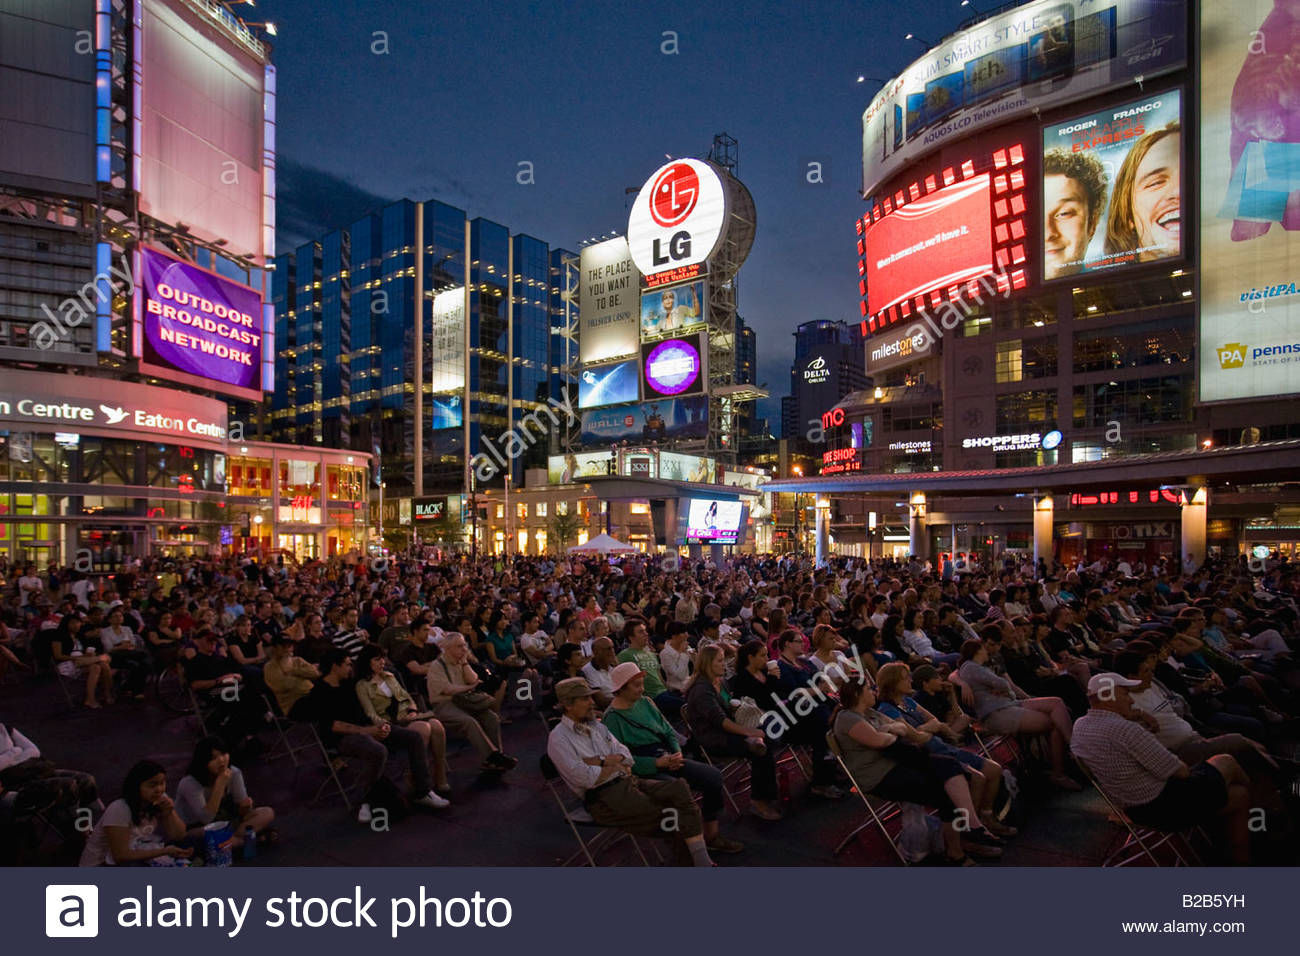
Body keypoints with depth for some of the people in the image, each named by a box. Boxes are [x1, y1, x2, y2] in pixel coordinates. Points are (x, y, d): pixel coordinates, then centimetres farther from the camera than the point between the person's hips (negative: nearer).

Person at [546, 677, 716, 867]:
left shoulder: (596, 725, 19)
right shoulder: (559, 738, -5)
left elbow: (625, 756, 12)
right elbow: (583, 777, -16)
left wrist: (601, 761, -8)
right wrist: (615, 765, -2)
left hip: (626, 781, 7)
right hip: (603, 798, -7)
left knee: (679, 787, -16)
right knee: (666, 813, -22)